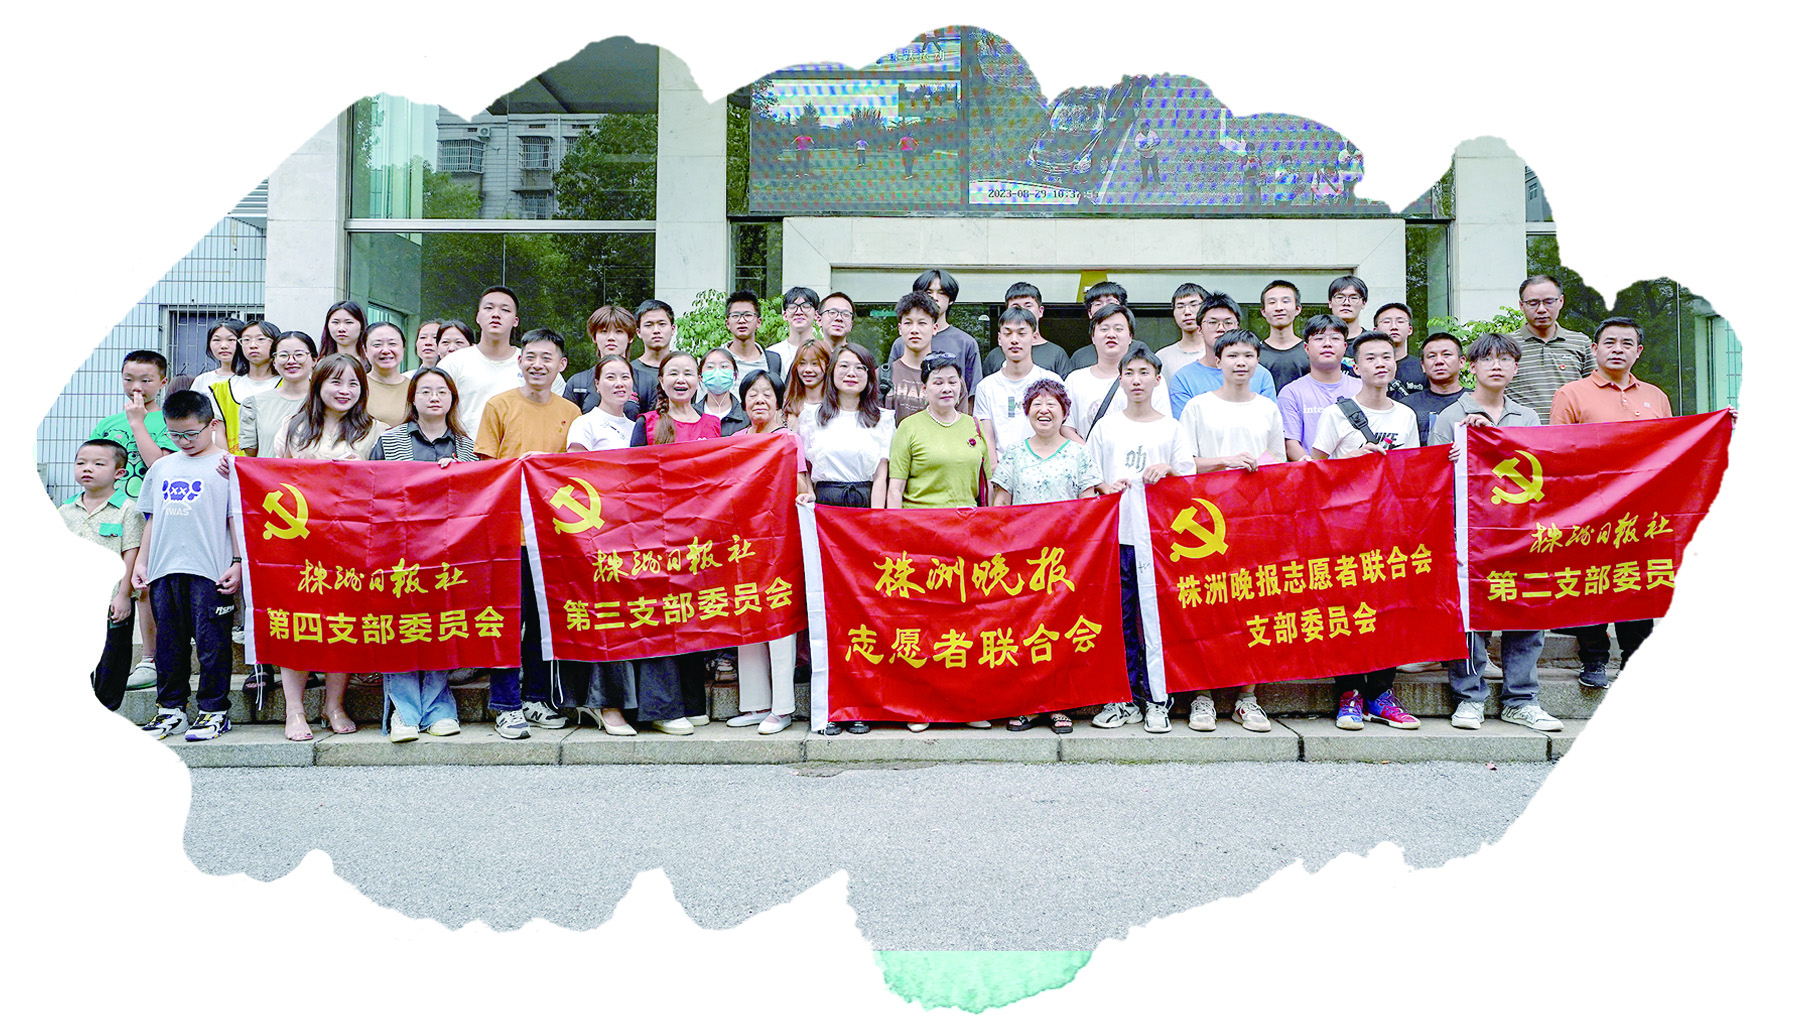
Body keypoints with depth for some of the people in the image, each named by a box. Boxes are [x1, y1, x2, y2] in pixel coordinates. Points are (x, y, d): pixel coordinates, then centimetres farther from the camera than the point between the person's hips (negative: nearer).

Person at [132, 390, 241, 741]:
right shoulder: (160, 468, 16)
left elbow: (236, 518, -3)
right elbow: (152, 518, 21)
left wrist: (238, 563, -9)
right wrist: (141, 561, 16)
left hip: (209, 570, -5)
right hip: (164, 569, 6)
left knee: (212, 642, -2)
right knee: (169, 642, 11)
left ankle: (213, 710, 5)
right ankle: (171, 708, 21)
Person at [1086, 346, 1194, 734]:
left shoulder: (1171, 429, 9)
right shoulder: (1106, 426, 11)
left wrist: (1167, 469, -11)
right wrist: (1106, 486, -8)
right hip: (1116, 533, 1)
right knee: (1120, 617, 1)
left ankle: (1156, 701, 7)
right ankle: (1125, 700, 11)